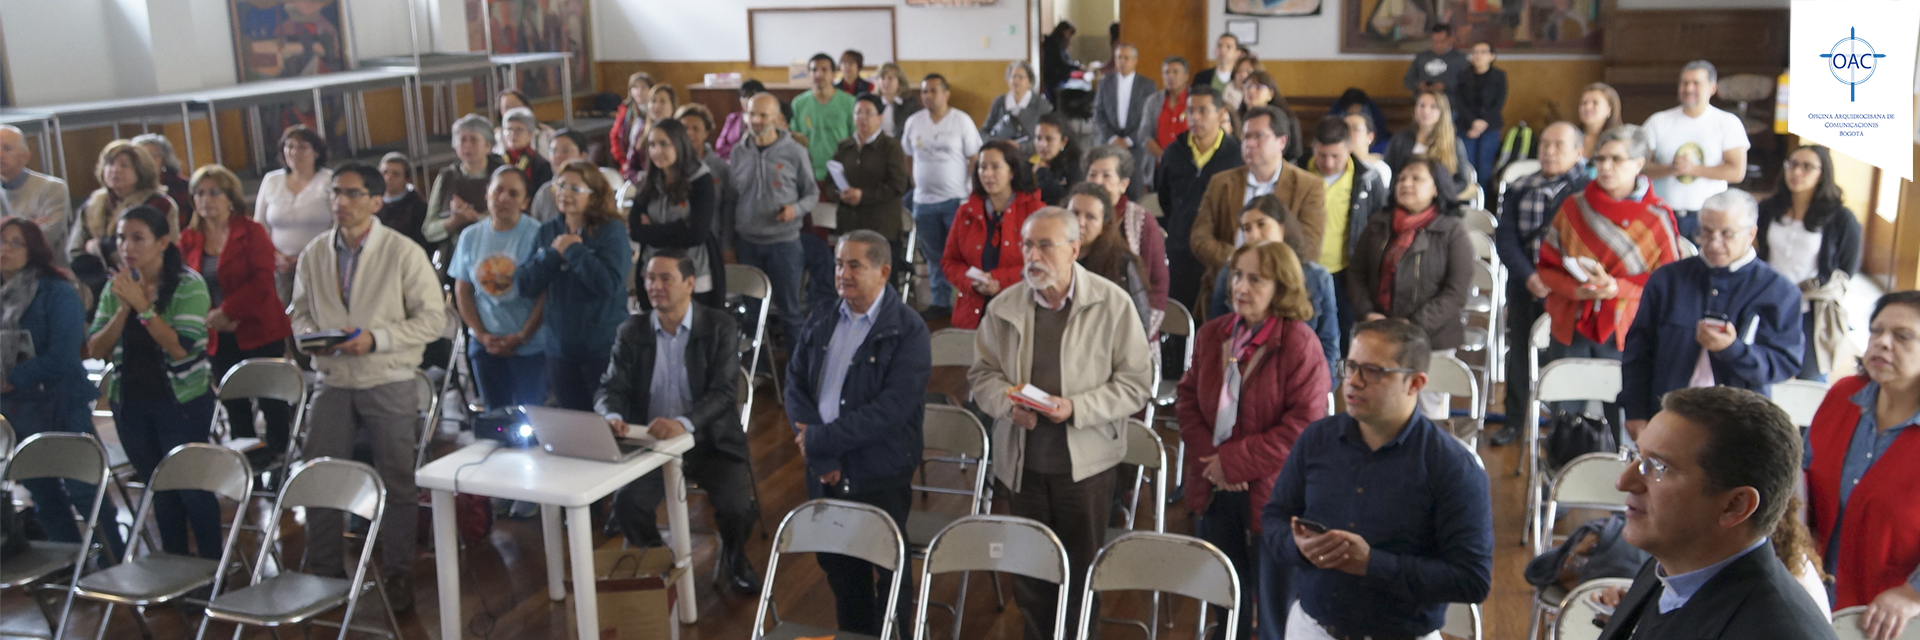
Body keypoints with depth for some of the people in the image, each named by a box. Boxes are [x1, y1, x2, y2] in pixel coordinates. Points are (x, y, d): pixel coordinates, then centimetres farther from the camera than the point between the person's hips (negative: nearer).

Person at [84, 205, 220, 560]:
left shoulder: (188, 285, -10)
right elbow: (96, 350, -2)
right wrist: (124, 308, -14)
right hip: (131, 402, 5)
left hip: (182, 402, -5)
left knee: (192, 487, 0)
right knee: (160, 489, 15)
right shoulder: (116, 287, 5)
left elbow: (181, 347, -21)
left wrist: (142, 305, -22)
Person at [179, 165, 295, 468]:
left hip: (258, 330, -4)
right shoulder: (189, 240, 7)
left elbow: (262, 281, -13)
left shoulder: (251, 232, -4)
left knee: (272, 401, 1)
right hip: (218, 338, 4)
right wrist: (209, 317, -11)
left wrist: (225, 311, -19)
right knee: (235, 407, 10)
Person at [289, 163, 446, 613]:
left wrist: (376, 339, -19)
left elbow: (432, 318, -9)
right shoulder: (315, 254, 4)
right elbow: (300, 310, 14)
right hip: (333, 381, 4)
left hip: (388, 382, -3)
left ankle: (398, 574, 21)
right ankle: (324, 572, 22)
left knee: (398, 483, 5)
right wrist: (309, 334, -9)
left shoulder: (402, 252, -9)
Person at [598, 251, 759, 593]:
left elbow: (724, 392, -16)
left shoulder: (719, 327, -6)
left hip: (711, 441, -2)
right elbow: (610, 387, 1)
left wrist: (683, 423, -34)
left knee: (737, 505, -24)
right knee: (626, 503, -23)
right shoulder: (632, 331, 4)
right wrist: (612, 417, -24)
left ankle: (734, 559, 14)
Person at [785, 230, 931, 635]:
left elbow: (890, 411, -20)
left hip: (881, 479, -5)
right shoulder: (821, 318, 5)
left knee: (889, 574, 8)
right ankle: (851, 632, 39)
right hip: (825, 473, 5)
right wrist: (822, 457, -12)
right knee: (837, 568, 19)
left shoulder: (909, 332, -12)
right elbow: (795, 384, 0)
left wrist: (821, 439, -18)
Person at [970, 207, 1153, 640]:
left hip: (1086, 462, -3)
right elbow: (982, 373, 9)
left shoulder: (1113, 304, -10)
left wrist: (1076, 408, -20)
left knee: (1082, 571, 11)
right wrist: (1007, 403, -13)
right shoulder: (1004, 307, 0)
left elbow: (1136, 384, -8)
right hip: (1022, 461, 3)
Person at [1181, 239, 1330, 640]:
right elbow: (1187, 397, 8)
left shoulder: (1300, 343, -15)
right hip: (1214, 491, 6)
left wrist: (1236, 460, -18)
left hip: (1271, 493, -5)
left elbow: (1303, 425, -19)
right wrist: (1208, 456, -8)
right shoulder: (1212, 334, 5)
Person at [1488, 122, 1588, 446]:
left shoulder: (1588, 188, -2)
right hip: (1524, 284, 4)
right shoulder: (1520, 189, 9)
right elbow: (1505, 238, 2)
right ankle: (1513, 421, 24)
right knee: (1519, 350, 11)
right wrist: (1529, 276, -13)